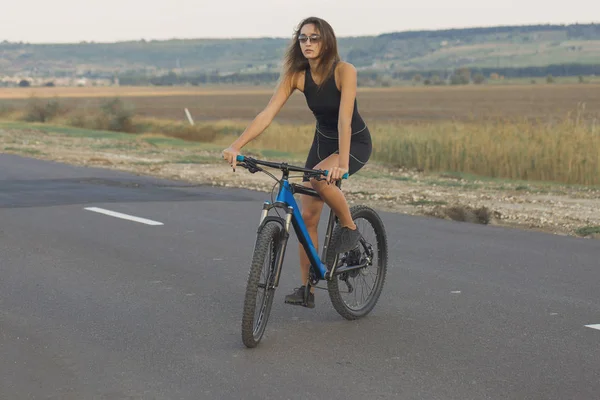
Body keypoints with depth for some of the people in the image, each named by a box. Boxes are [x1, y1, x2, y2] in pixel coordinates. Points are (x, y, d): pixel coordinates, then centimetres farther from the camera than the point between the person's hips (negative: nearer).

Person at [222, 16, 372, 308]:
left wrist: (342, 162, -48)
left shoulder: (344, 71, -26)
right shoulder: (295, 75, -13)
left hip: (355, 142, -5)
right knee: (307, 215, 0)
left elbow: (344, 119, -36)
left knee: (319, 178, -35)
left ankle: (349, 228, -9)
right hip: (322, 141, 5)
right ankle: (307, 289, 10)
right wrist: (235, 146, -31)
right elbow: (266, 115, -19)